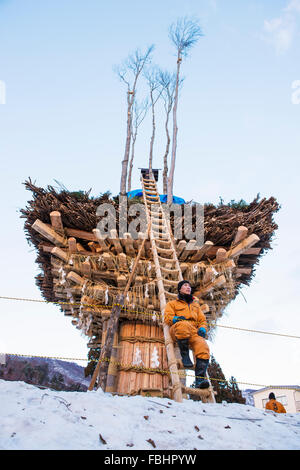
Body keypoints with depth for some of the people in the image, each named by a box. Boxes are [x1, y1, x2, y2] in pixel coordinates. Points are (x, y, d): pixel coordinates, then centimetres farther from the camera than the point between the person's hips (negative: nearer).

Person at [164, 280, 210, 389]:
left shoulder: (195, 304, 37)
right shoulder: (173, 303, 27)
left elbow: (202, 319, 28)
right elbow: (167, 317, 12)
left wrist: (202, 328, 5)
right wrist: (176, 318, -11)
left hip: (193, 332, 3)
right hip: (177, 329, -3)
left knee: (203, 347, -31)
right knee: (185, 325, -42)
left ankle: (200, 379, -33)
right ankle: (185, 356, -29)